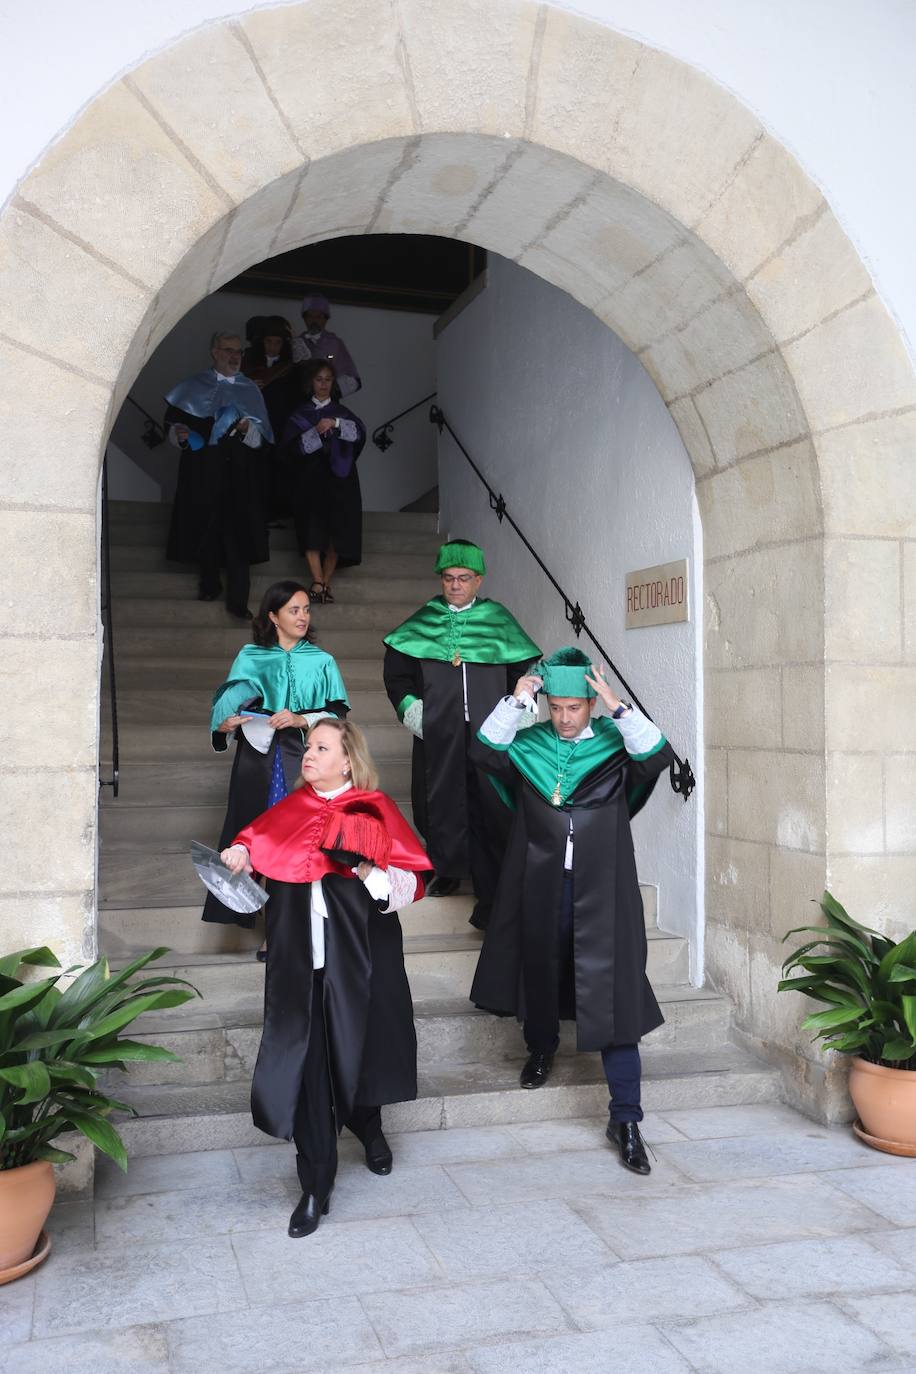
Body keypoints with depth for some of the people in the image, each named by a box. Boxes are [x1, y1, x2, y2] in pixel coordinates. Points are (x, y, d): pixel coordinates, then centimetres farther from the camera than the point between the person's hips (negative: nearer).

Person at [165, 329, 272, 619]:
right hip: (202, 473, 0)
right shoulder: (193, 387, 8)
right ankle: (209, 584, 24)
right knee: (205, 528, 4)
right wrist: (179, 434, -15)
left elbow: (261, 437, 6)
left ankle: (237, 600, -7)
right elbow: (173, 422, 7)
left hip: (238, 474, 0)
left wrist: (247, 427, -15)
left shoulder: (250, 390, 11)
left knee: (238, 533, -8)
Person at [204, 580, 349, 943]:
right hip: (257, 763, 1)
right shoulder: (249, 658, 10)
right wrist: (224, 724, -13)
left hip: (302, 766, -1)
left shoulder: (321, 662, 8)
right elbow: (227, 704, 8)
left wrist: (302, 719, -15)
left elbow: (338, 713, 1)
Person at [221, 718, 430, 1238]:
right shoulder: (290, 810, 7)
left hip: (358, 963, -2)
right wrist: (239, 856, -3)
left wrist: (364, 868, -26)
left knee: (357, 1052, 13)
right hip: (300, 965, 2)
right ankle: (317, 1187, 9)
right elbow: (258, 847, 18)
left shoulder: (374, 811, -4)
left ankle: (368, 1126, 46)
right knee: (306, 1065, -1)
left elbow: (409, 885, -9)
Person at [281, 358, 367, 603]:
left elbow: (359, 432, -6)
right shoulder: (300, 414, 10)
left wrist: (336, 424, -23)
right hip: (310, 480, -1)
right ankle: (318, 583, -19)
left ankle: (325, 582, 4)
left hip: (339, 479, 1)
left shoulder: (342, 412, 14)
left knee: (337, 534, -3)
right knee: (312, 533, -14)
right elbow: (292, 446, -3)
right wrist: (316, 432, -17)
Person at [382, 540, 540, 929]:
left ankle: (494, 892, 0)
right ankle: (448, 869, 23)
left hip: (489, 733, -1)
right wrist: (408, 704, -1)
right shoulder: (423, 621, 10)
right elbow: (396, 670, 13)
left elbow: (525, 670, 10)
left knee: (491, 806, -5)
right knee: (442, 801, 5)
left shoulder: (499, 620, 8)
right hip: (438, 735, 1)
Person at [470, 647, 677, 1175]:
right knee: (540, 969, 18)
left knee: (614, 993, -5)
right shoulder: (530, 746, 4)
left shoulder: (615, 744, -1)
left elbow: (658, 756, -17)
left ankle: (625, 1118, 0)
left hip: (601, 889, -2)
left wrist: (618, 707, -23)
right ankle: (541, 1048, 50)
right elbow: (486, 749, -9)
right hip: (540, 884, 2)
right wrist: (515, 701, -17)